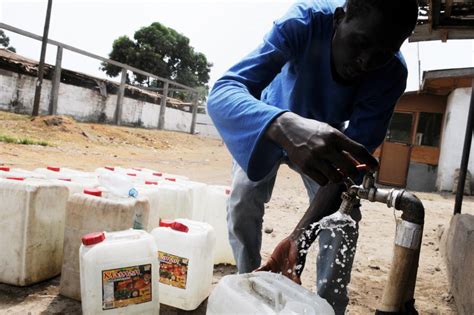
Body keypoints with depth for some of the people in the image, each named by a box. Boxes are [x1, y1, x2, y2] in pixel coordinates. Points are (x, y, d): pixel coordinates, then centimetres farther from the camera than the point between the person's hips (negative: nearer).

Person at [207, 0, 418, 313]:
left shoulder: (392, 74, -32)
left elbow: (355, 156, -34)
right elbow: (222, 92, -49)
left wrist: (299, 235, -48)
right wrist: (285, 127, -71)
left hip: (328, 134, 1)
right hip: (271, 125, -1)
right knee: (242, 206, -7)